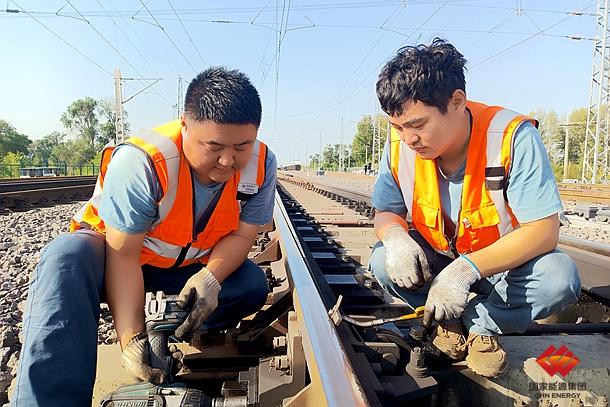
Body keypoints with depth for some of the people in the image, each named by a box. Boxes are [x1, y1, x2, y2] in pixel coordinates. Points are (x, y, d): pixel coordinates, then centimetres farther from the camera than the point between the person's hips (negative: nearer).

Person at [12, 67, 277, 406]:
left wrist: (210, 278, -34)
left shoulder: (260, 165, -19)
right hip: (115, 252, -3)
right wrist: (131, 336, -39)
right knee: (67, 256, -36)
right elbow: (123, 255, -31)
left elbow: (242, 235, -14)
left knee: (253, 285, -18)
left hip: (189, 265, 4)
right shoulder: (141, 161, -33)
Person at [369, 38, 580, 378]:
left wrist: (466, 269, -41)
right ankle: (449, 316, 1)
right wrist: (395, 236, -31)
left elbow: (543, 231, -28)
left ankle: (481, 321, -5)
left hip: (505, 262, -2)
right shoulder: (399, 145, -16)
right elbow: (386, 212, -5)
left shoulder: (513, 137, -27)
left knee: (560, 277, -31)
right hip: (437, 259, 3)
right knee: (383, 261, -23)